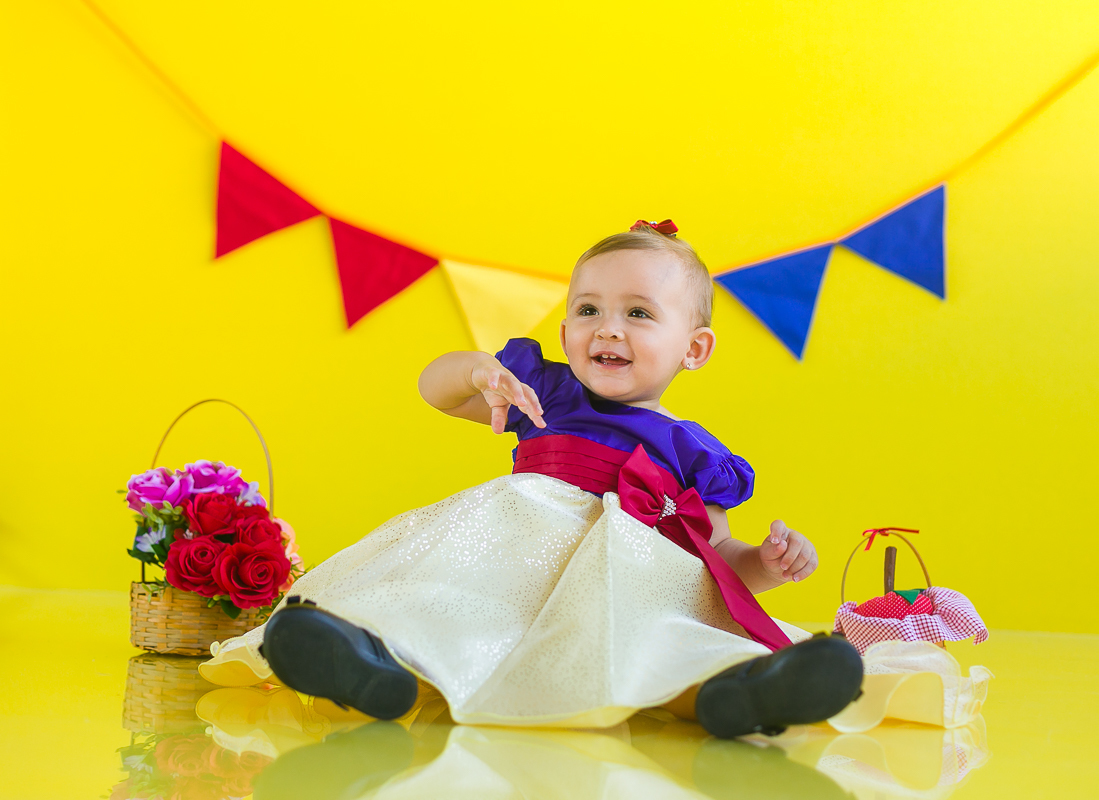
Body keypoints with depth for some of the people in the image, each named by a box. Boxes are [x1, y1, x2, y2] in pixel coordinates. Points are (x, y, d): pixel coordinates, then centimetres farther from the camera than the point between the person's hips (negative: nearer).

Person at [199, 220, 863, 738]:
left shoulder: (690, 454, 23)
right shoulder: (546, 393, 26)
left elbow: (721, 555, 25)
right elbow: (434, 387, 28)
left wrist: (767, 562, 1)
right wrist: (479, 370, 3)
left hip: (631, 568, -1)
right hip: (513, 552, 1)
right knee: (438, 590, -34)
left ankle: (729, 688, -71)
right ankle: (371, 646, -66)